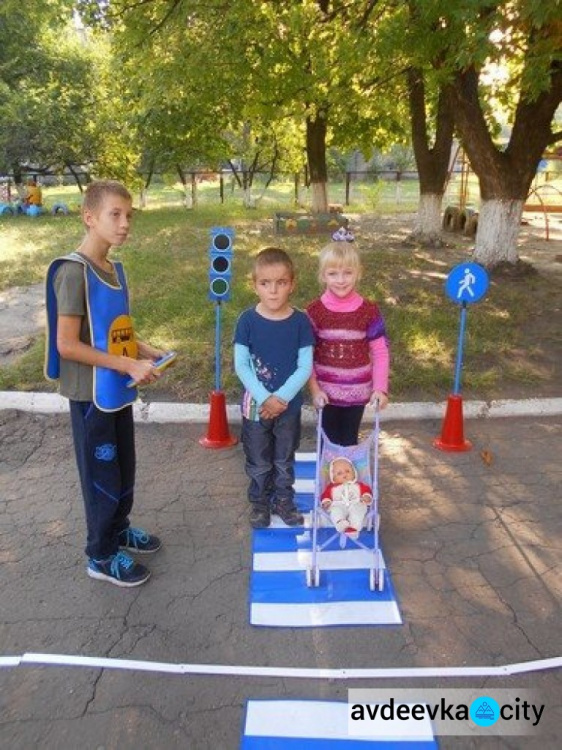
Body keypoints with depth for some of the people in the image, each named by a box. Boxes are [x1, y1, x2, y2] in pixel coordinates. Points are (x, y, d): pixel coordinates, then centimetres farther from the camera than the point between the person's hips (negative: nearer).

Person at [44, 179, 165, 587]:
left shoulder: (115, 268, 7)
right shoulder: (73, 271, -19)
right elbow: (66, 344, -22)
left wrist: (146, 351, 0)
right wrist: (129, 365, -23)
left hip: (119, 391, 8)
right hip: (92, 394, -8)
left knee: (124, 469, 21)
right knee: (102, 474, 7)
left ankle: (119, 528, 43)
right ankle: (103, 556, 26)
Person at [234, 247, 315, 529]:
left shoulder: (300, 321, -10)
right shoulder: (247, 320, -12)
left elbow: (305, 367, -10)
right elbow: (241, 366, -12)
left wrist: (282, 398, -18)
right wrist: (265, 398, -19)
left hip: (289, 405, 1)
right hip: (256, 405, 0)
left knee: (285, 460, 19)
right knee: (258, 461, 17)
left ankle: (283, 500, 40)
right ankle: (259, 502, 38)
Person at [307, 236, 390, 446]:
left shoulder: (369, 310, -7)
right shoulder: (315, 311, -8)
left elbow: (380, 352, -5)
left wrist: (380, 387, -12)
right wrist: (314, 388, -9)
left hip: (357, 391, 1)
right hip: (326, 391, 0)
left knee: (350, 442, 15)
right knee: (329, 443, 11)